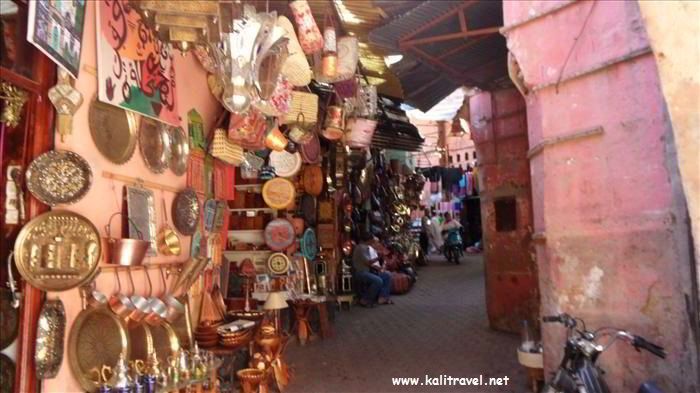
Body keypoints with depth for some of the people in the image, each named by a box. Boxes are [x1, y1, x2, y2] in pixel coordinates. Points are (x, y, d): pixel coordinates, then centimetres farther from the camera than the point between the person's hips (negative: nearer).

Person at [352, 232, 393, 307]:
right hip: (360, 272, -10)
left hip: (369, 270, 10)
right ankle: (365, 300, -15)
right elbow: (368, 262, -22)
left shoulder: (369, 248, 13)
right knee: (378, 281, -29)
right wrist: (378, 257, -14)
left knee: (387, 275, 2)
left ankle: (383, 298, 1)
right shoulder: (361, 248, -18)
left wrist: (378, 268, -1)